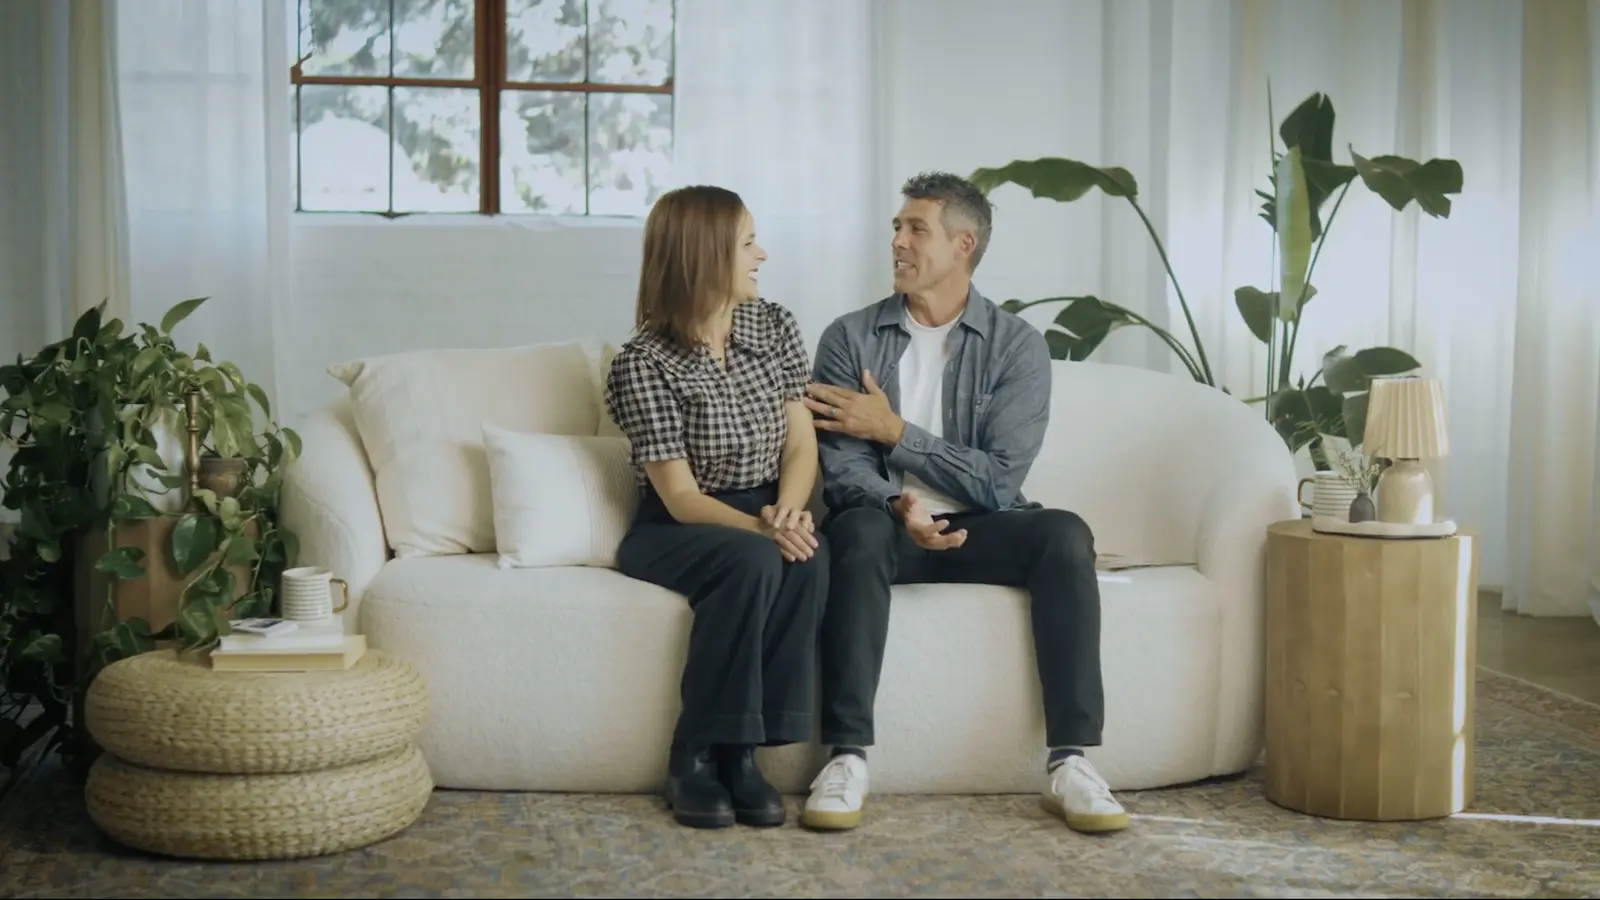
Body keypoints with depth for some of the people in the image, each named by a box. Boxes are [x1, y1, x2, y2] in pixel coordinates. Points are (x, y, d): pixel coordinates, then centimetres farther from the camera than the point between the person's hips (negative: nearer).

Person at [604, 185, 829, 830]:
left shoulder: (775, 326, 3)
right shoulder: (644, 363, -13)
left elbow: (801, 448, 2)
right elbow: (681, 497, -15)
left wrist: (787, 513, -18)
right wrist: (758, 527, -32)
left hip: (763, 517, 4)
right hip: (675, 531, -4)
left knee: (807, 555, -31)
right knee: (751, 561, -36)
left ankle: (740, 751, -24)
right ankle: (696, 757, -24)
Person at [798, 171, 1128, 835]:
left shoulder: (1017, 345, 1)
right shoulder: (850, 338, 4)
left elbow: (1000, 481, -8)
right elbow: (841, 469, -6)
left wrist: (893, 430, -12)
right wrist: (901, 505, -28)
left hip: (977, 530, 1)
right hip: (889, 526, 0)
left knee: (1064, 533, -28)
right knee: (860, 528, -34)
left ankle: (1070, 762, -29)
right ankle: (847, 758, -36)